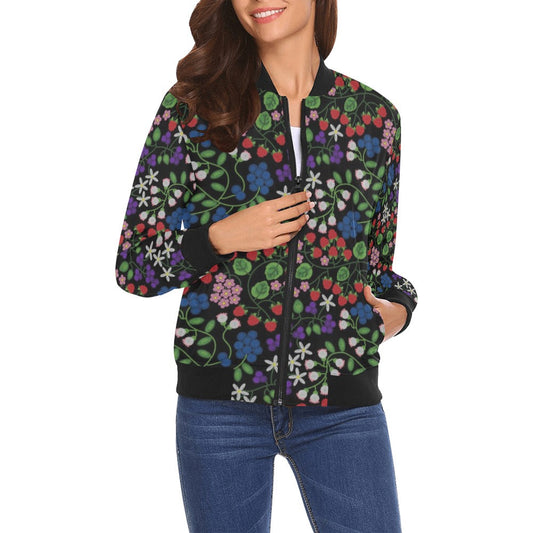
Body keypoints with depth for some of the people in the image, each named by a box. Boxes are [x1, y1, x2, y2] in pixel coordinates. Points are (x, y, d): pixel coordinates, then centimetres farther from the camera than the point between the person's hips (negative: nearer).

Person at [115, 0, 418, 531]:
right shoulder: (194, 105, 1)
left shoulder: (373, 115, 6)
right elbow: (132, 264, 1)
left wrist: (398, 306, -3)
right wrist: (219, 236, -14)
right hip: (222, 396, -1)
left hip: (343, 402, 1)